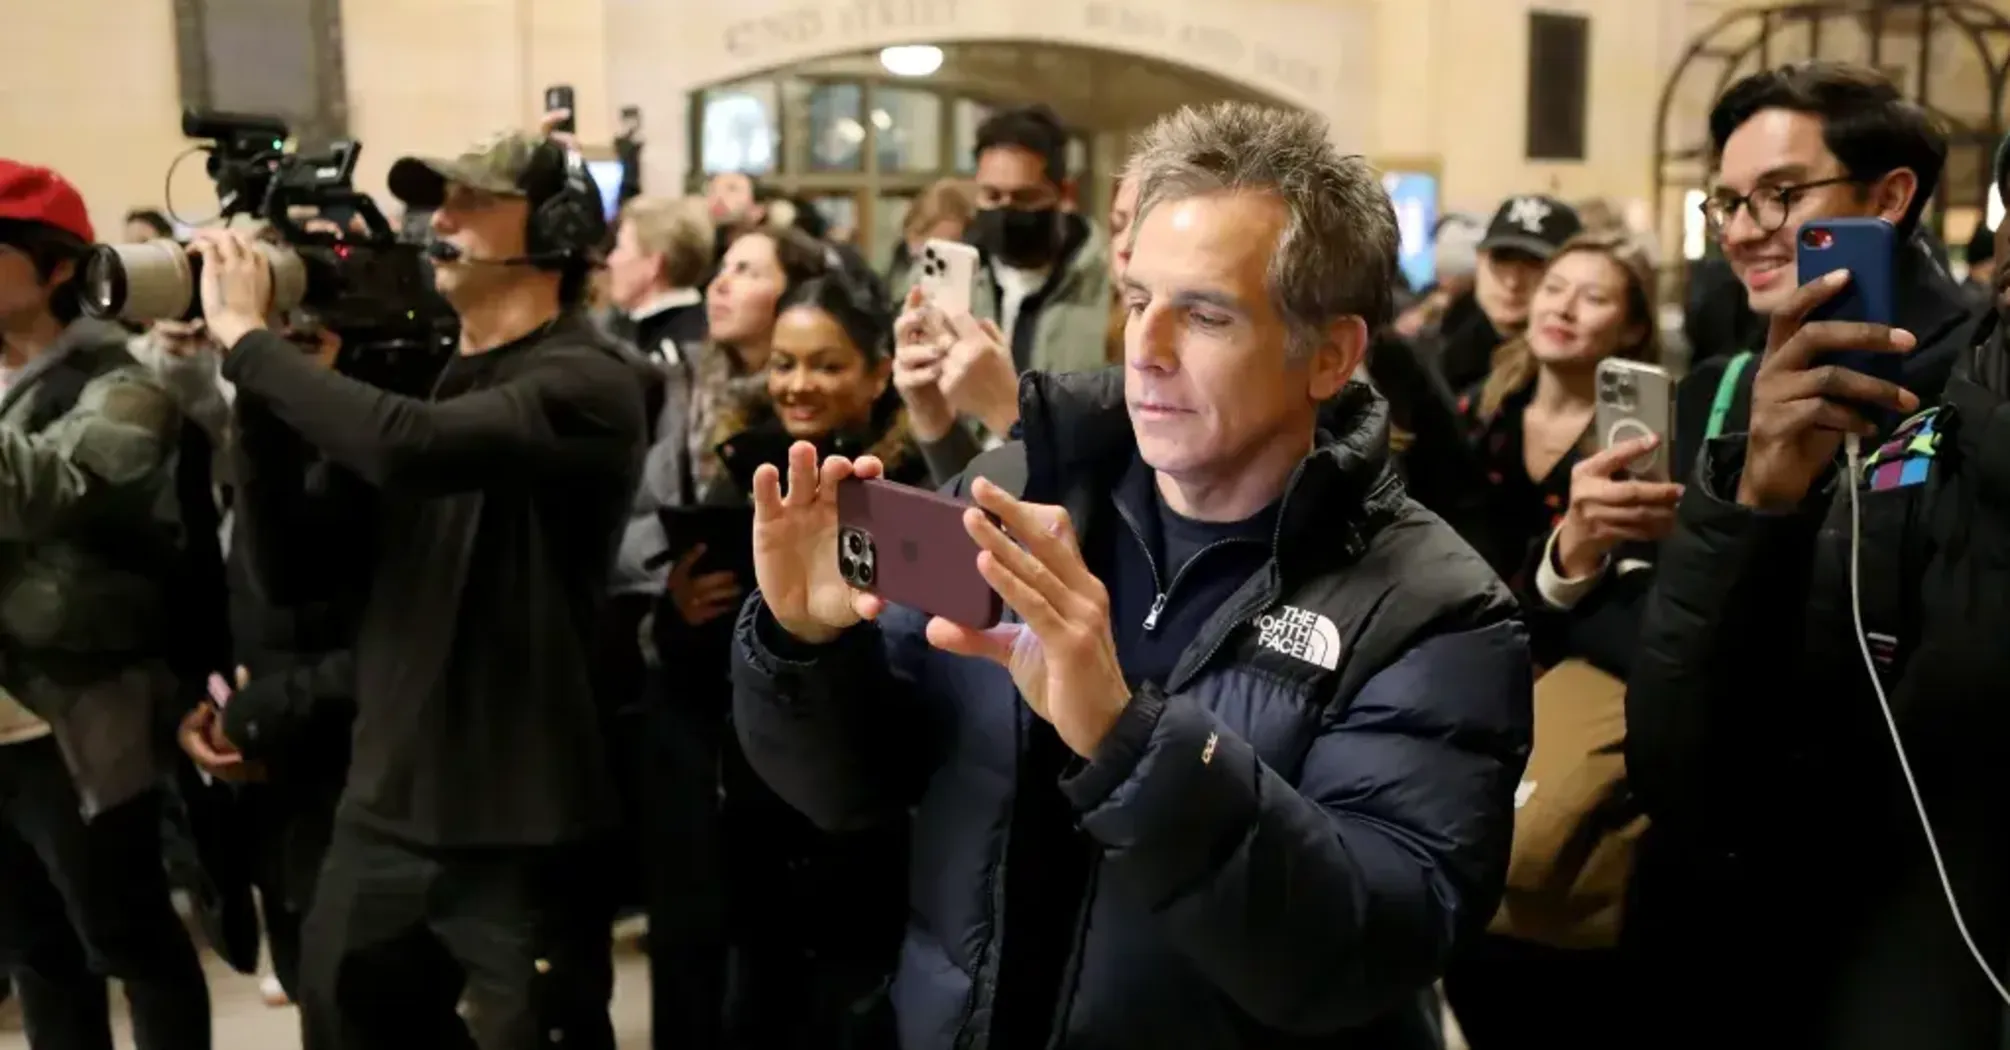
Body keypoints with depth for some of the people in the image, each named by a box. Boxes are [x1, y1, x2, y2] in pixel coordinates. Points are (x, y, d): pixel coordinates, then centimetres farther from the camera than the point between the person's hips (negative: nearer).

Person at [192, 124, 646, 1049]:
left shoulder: (584, 382, -13)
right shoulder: (418, 371, 9)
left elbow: (406, 447, -32)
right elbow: (290, 570, 7)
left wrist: (247, 338, -17)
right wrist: (255, 386, -5)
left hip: (518, 827, -7)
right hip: (384, 807, 7)